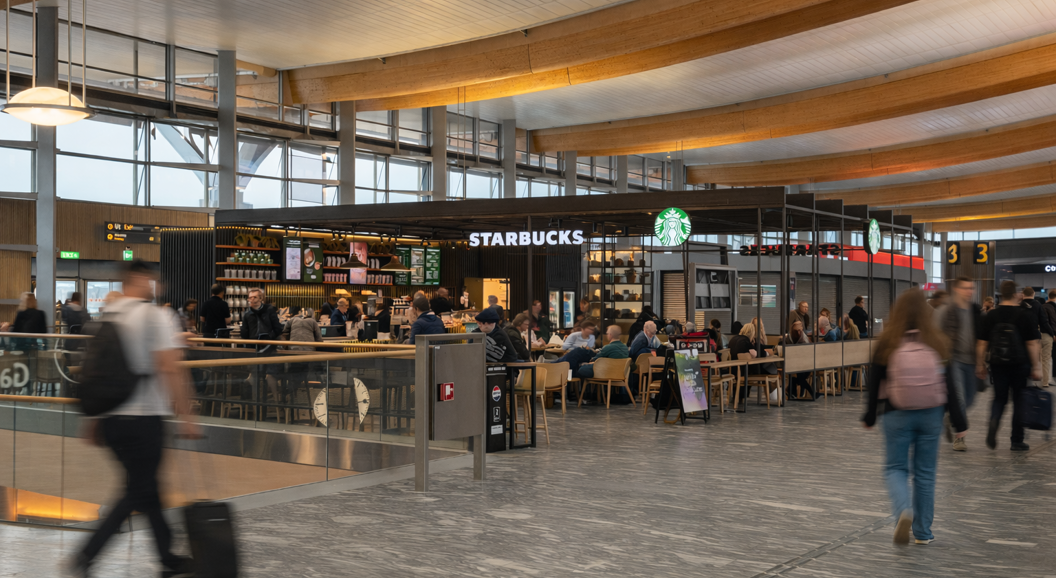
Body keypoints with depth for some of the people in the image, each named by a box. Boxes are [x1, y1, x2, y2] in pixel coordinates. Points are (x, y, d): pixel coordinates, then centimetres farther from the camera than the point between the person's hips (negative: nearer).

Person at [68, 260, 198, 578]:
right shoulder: (155, 316, -10)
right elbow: (170, 368, -17)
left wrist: (93, 419, 21)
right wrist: (185, 415, -13)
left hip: (110, 418, 8)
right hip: (144, 417, -7)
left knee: (146, 488, 15)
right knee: (137, 492, 1)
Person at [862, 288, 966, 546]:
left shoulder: (887, 343, -8)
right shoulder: (935, 343, -6)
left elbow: (875, 382, -2)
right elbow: (947, 384, -3)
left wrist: (870, 415, 10)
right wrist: (958, 419, 5)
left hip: (897, 415, -1)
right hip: (931, 414, 1)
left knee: (895, 467, 9)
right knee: (925, 472, 12)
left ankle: (903, 510, -20)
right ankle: (923, 532, 19)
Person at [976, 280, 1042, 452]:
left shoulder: (990, 316, 0)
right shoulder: (1024, 316, -7)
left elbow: (981, 344, 1)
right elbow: (1033, 344, -9)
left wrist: (980, 365, 8)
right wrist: (1036, 368, -4)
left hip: (998, 365, 2)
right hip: (1020, 365, -2)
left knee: (999, 398, 15)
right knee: (1019, 401, 7)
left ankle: (993, 422, -14)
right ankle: (1017, 441, 12)